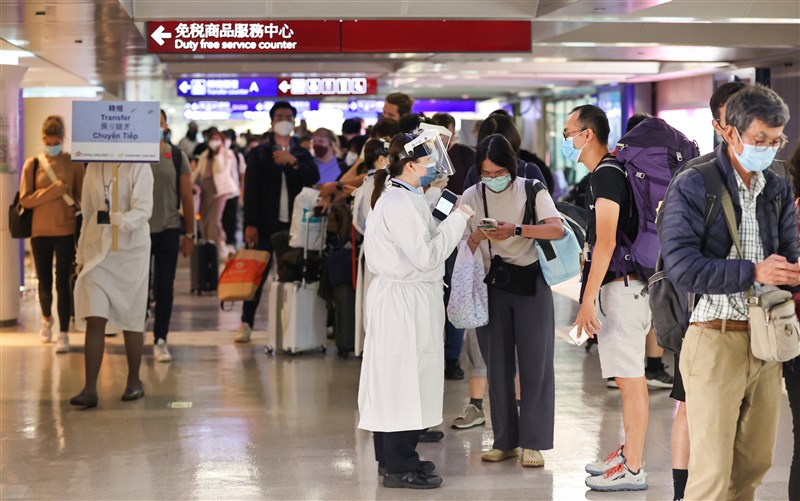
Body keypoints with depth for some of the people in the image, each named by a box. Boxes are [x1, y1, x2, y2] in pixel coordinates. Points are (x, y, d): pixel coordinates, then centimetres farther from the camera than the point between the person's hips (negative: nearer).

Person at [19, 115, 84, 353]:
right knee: (44, 281, 11)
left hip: (66, 231, -2)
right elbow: (24, 199, -3)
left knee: (63, 282, -5)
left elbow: (82, 197, 3)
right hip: (40, 231, 2)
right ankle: (46, 319, 38)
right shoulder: (33, 164, 2)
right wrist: (52, 191, -15)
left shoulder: (74, 164, 0)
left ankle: (63, 334, -2)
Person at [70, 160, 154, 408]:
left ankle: (134, 382, 23)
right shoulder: (93, 168, 7)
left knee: (131, 321, 7)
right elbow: (87, 213, 13)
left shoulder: (139, 167, -7)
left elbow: (143, 209, -17)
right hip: (97, 251, 3)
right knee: (94, 320, -6)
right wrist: (81, 254, 14)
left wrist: (123, 220, -38)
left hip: (131, 252, -3)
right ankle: (90, 389, -7)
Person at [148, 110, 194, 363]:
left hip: (168, 230, 1)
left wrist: (189, 233, 5)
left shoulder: (177, 157, 3)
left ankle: (160, 340, 9)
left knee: (165, 287, 2)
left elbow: (186, 197, 6)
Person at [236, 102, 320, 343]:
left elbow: (314, 178, -3)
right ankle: (246, 323, 3)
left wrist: (293, 161, -16)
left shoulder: (302, 154, 14)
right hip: (266, 224, -2)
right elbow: (250, 190, 0)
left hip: (294, 223, 2)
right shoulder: (259, 153, 7)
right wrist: (250, 224, -9)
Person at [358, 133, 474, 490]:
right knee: (405, 377, -5)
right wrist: (458, 219, -15)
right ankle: (399, 467, 0)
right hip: (405, 299, -11)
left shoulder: (402, 197, 15)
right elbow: (426, 255, -20)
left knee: (395, 379, 14)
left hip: (402, 296, 11)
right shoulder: (400, 203, -18)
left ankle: (393, 458, 23)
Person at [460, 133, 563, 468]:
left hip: (531, 283, -2)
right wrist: (477, 237, -18)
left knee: (535, 362, -3)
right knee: (497, 364, 5)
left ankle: (533, 443, 2)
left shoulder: (532, 190, -1)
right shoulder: (471, 198, 5)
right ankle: (505, 441, 14)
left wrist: (517, 230, -26)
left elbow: (557, 229, -14)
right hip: (491, 286, 2)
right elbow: (463, 249, 5)